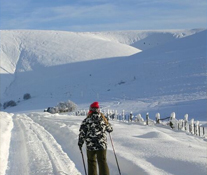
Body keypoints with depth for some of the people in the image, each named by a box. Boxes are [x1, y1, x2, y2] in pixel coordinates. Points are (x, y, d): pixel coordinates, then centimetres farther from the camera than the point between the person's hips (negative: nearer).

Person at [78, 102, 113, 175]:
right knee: (102, 162, 5)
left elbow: (82, 133, -6)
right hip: (102, 144, 1)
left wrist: (80, 143, 7)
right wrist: (107, 123, 36)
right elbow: (110, 129, 15)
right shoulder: (103, 118, 1)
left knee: (91, 162, 13)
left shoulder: (87, 120, -6)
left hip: (90, 145, -1)